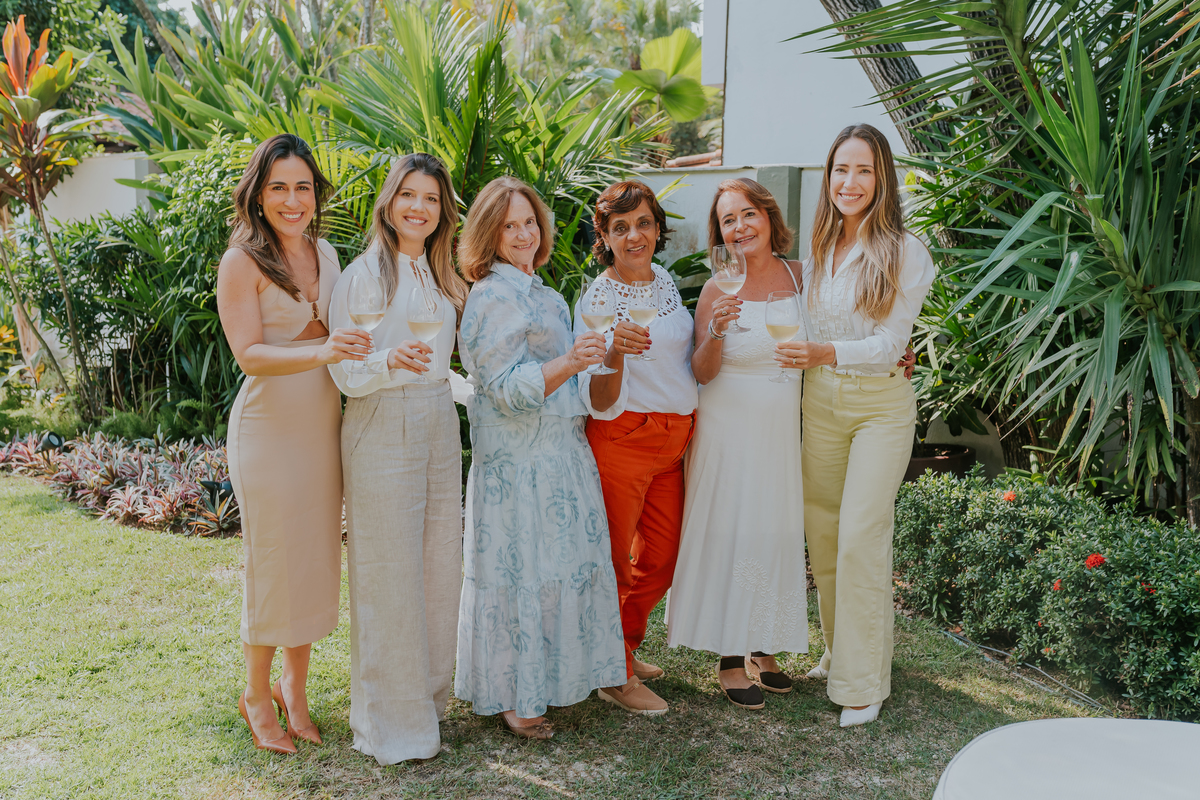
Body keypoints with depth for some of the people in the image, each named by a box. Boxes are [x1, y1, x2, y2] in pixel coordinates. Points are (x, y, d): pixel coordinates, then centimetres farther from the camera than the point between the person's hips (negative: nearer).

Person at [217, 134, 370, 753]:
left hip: (325, 424, 6)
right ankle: (256, 694, 24)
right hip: (269, 426, -6)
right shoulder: (242, 262, -8)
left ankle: (294, 688, 28)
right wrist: (321, 353, -32)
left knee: (317, 558, 11)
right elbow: (249, 354, -17)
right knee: (274, 561, 3)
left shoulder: (325, 253, 10)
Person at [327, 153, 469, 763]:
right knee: (389, 573, -2)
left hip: (439, 428, 7)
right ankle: (389, 719, 11)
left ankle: (427, 693, 26)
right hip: (382, 432, -6)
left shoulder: (441, 277, 14)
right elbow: (344, 373, -10)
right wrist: (390, 363, -27)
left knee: (439, 563, 10)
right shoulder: (364, 272, -6)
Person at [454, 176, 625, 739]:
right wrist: (569, 363, -32)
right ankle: (512, 697, 11)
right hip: (517, 460, -9)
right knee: (519, 569, -2)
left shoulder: (541, 293, 15)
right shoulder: (493, 297, -14)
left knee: (559, 562, 14)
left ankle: (550, 672, 28)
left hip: (560, 454, 9)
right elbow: (509, 388, -21)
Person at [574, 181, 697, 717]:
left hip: (676, 440, 7)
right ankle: (615, 676, 21)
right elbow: (600, 403, -21)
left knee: (662, 558, 13)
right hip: (622, 440, -7)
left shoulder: (667, 282, 7)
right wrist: (615, 353, -38)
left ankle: (625, 647, 36)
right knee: (613, 559, 4)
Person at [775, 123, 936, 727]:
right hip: (820, 401, 5)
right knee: (822, 532, 10)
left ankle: (863, 681, 6)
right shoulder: (818, 249, 7)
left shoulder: (905, 252, -9)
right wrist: (799, 357, -1)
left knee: (861, 536, -7)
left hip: (881, 405, -5)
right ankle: (838, 649, 30)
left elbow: (890, 342, -14)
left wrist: (828, 353, -29)